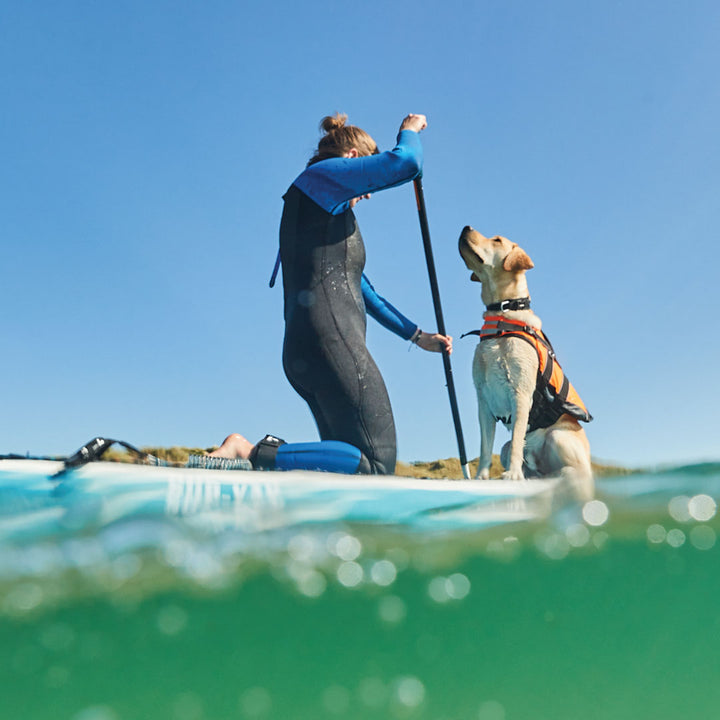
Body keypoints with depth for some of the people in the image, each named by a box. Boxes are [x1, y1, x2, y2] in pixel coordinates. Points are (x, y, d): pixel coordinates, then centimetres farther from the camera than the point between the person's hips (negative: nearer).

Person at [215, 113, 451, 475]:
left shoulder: (328, 216, 29)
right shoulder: (324, 173, 2)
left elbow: (360, 289, 30)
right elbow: (406, 162, -11)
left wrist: (417, 336, 32)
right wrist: (409, 130, 13)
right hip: (331, 340, -10)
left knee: (347, 459, 14)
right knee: (375, 465, -10)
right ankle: (249, 452, -17)